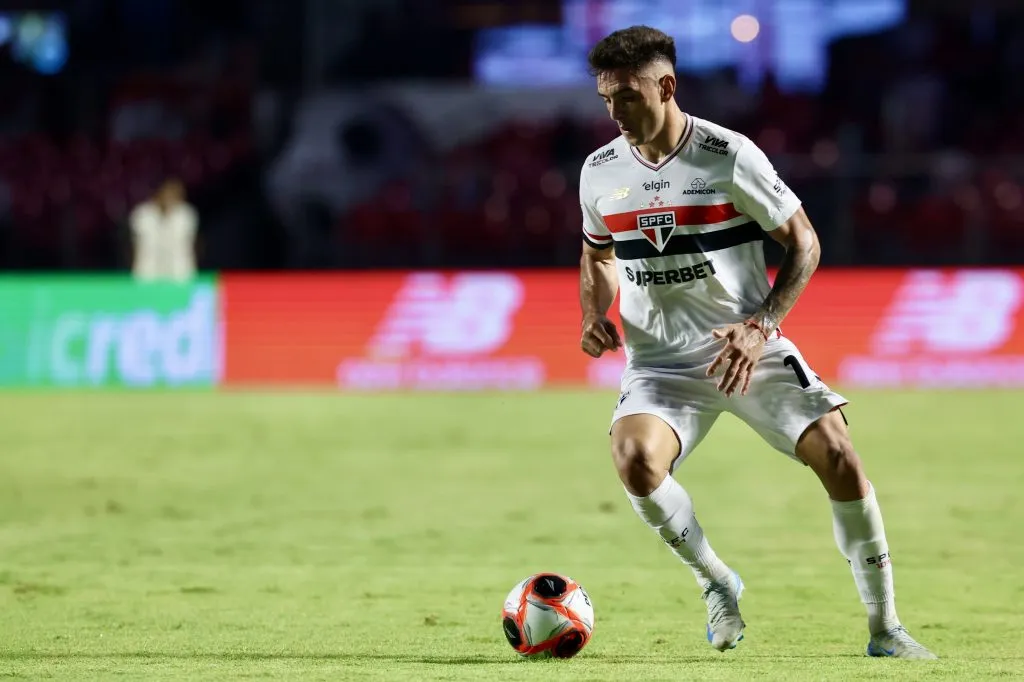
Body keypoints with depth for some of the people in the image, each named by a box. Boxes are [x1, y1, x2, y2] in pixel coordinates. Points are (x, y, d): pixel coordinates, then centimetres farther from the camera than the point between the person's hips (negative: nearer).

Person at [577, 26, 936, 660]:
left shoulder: (730, 156, -10)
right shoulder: (600, 172, 2)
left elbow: (804, 243, -3)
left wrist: (759, 327, -15)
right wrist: (594, 315, 0)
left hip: (748, 348, -2)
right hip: (660, 361, 2)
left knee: (837, 455, -16)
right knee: (635, 458, -28)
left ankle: (885, 629, -1)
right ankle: (717, 583, -1)